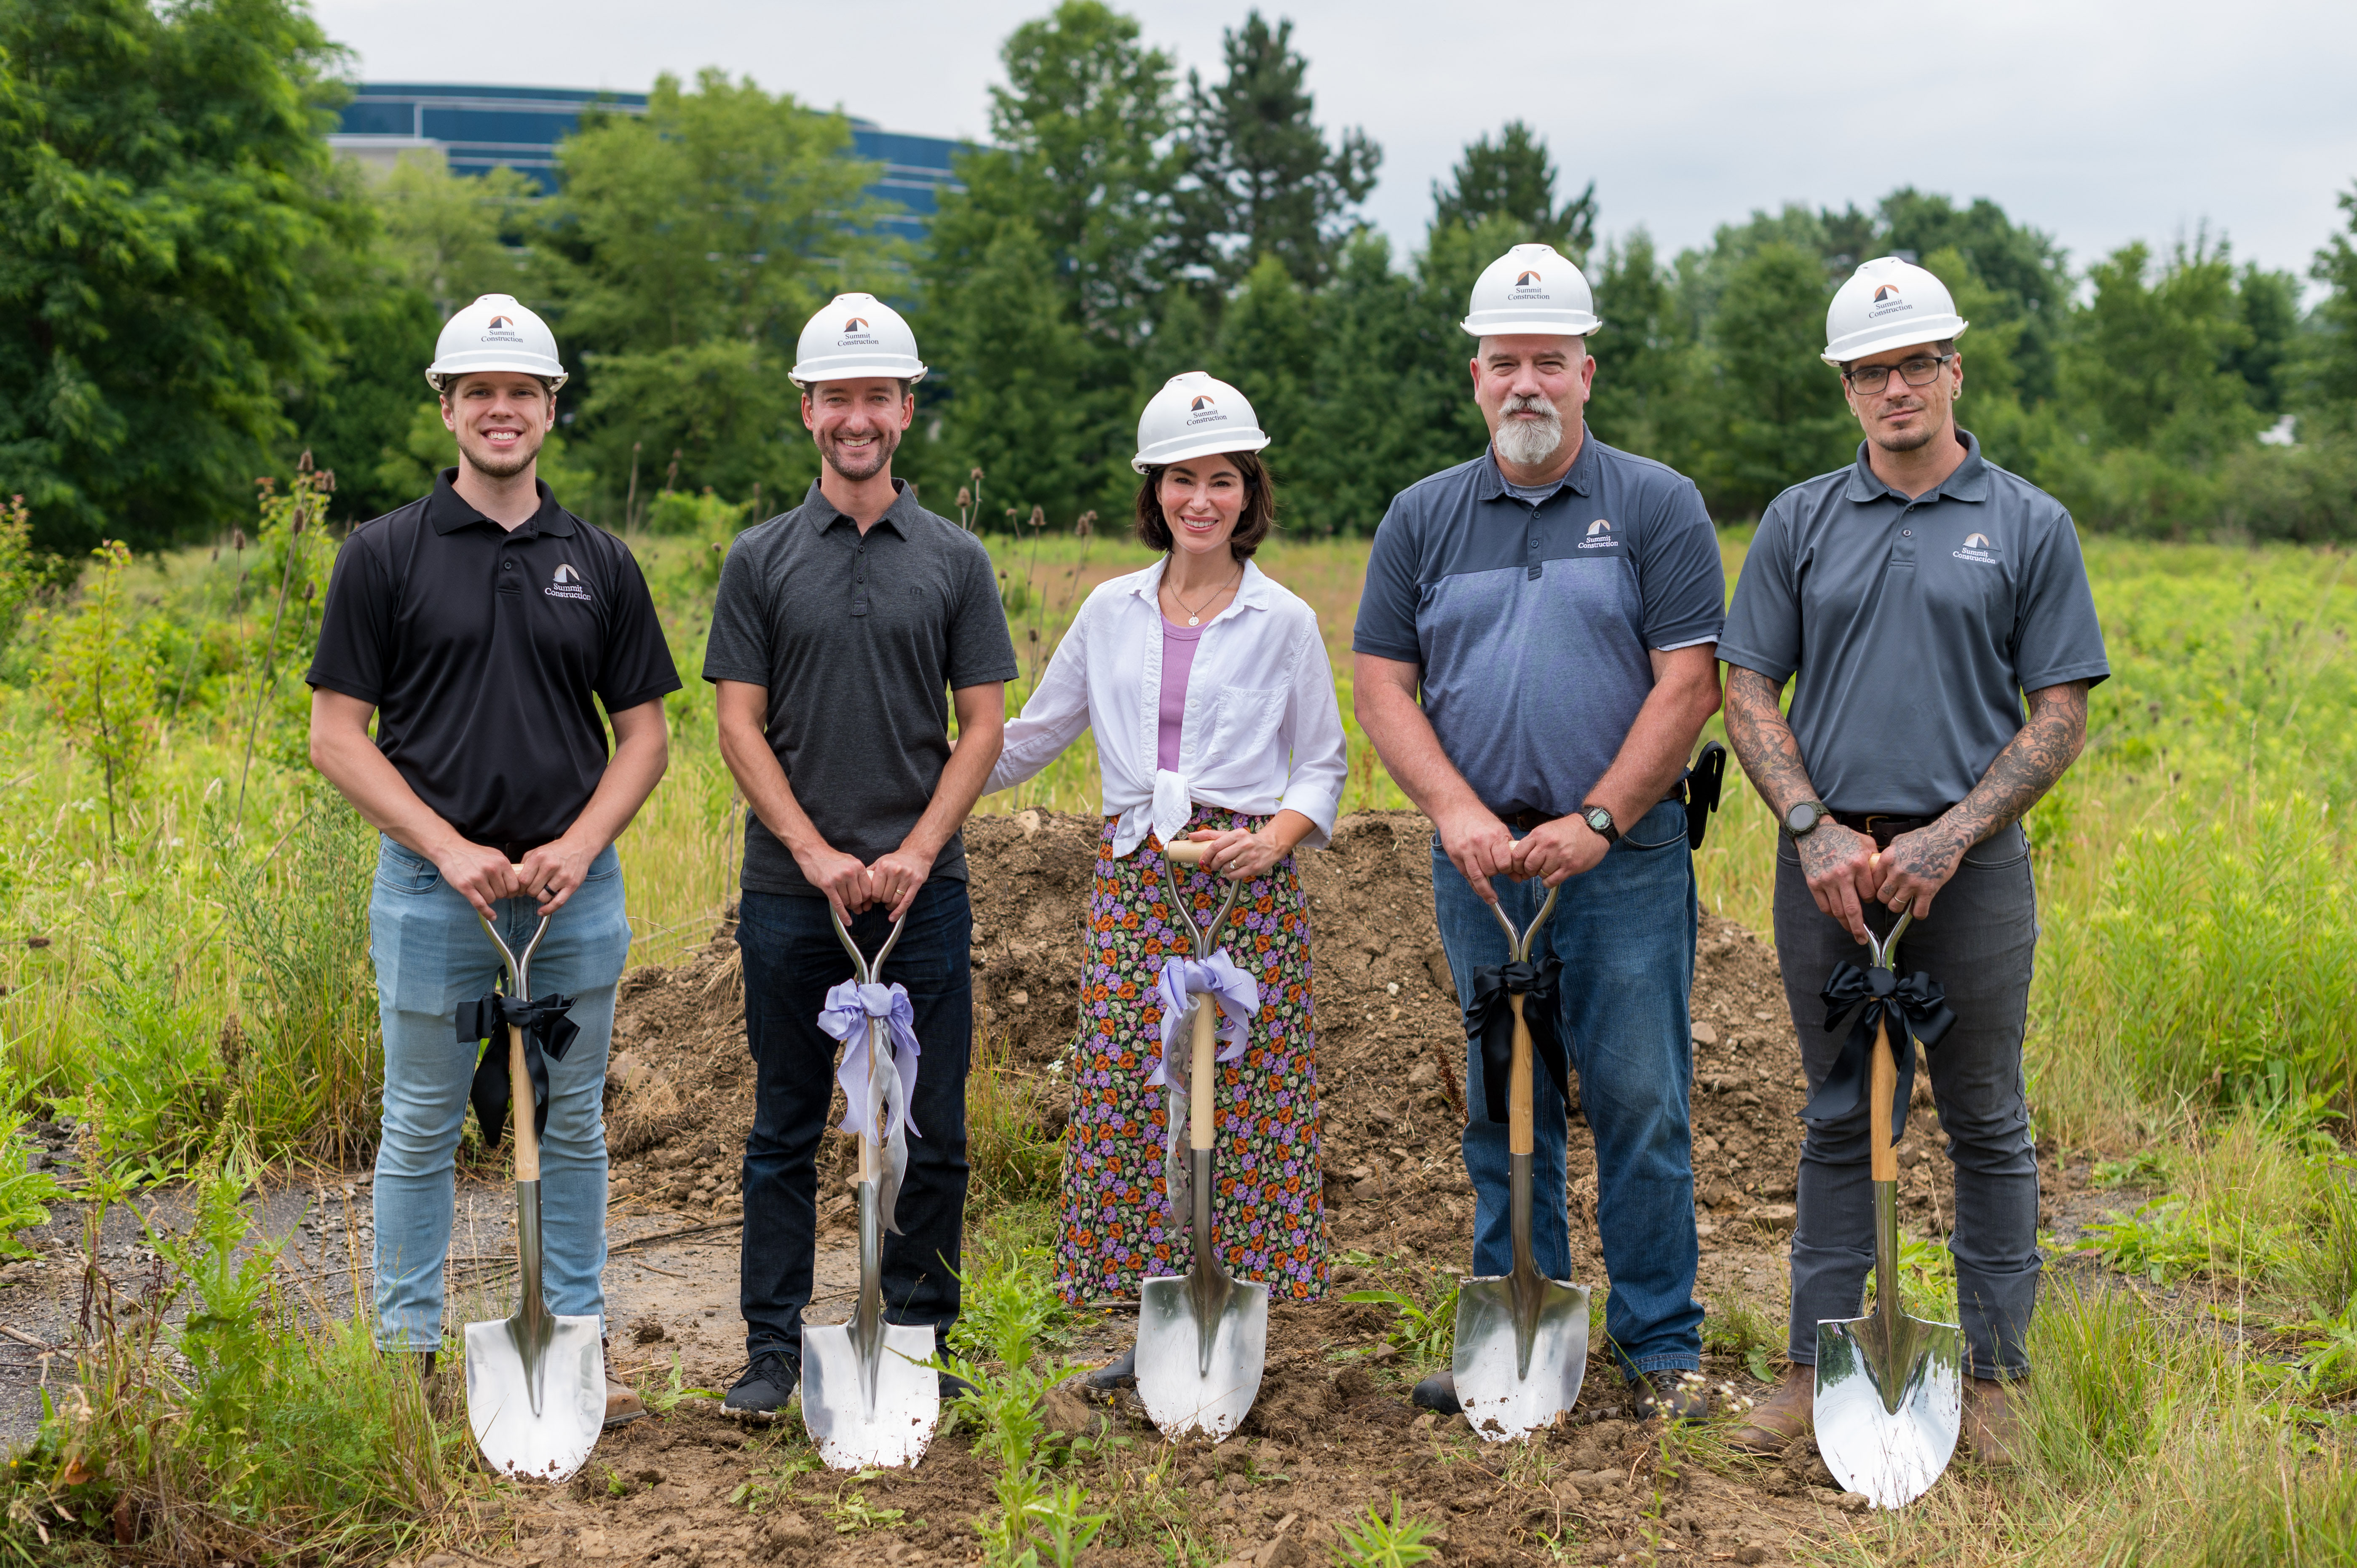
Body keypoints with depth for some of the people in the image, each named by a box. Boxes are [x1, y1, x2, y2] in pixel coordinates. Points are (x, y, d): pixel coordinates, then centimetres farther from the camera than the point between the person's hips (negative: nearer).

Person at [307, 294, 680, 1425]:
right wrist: (449, 850, -13)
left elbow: (644, 731, 8)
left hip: (576, 890, 3)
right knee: (422, 1129, 7)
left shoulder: (600, 564, 7)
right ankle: (407, 1353, 18)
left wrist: (581, 843, -8)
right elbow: (338, 736, -3)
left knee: (574, 1127, 10)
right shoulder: (383, 556, -1)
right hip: (433, 891, -2)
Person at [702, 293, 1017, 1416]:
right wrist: (816, 852, -10)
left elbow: (983, 725, 3)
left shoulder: (955, 560, 6)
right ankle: (773, 1347, 16)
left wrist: (917, 852, -9)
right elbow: (739, 725, 1)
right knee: (784, 1131, 6)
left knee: (930, 1133, 5)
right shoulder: (762, 559, 5)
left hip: (924, 890, 1)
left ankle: (922, 1343, 18)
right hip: (792, 888, 0)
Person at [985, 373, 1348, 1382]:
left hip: (1245, 883, -3)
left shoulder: (1284, 622, 3)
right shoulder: (1111, 613, 10)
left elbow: (1324, 766, 6)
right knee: (1131, 1093, 0)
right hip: (1133, 880, 3)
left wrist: (1276, 837, -12)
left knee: (1241, 1097, -3)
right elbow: (1030, 736, 18)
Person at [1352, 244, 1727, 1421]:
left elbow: (1688, 684, -5)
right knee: (1502, 1108, 9)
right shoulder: (1423, 518, 10)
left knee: (1640, 1105, -1)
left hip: (1624, 860, -3)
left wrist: (1595, 821, -13)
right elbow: (1383, 685, 6)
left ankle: (1661, 1346, 10)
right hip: (1478, 858, 3)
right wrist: (1458, 812, -8)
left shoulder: (1656, 506, 1)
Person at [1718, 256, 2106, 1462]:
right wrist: (1816, 831, -8)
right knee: (1839, 1125, 10)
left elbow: (2060, 718, -1)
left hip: (1967, 862, -1)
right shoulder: (1800, 523, 8)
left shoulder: (2029, 526, 2)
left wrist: (1947, 838, -12)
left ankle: (1993, 1373, 18)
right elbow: (1749, 694, 6)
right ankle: (1818, 1364, 19)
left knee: (1986, 1127, 7)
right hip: (1828, 863, 2)